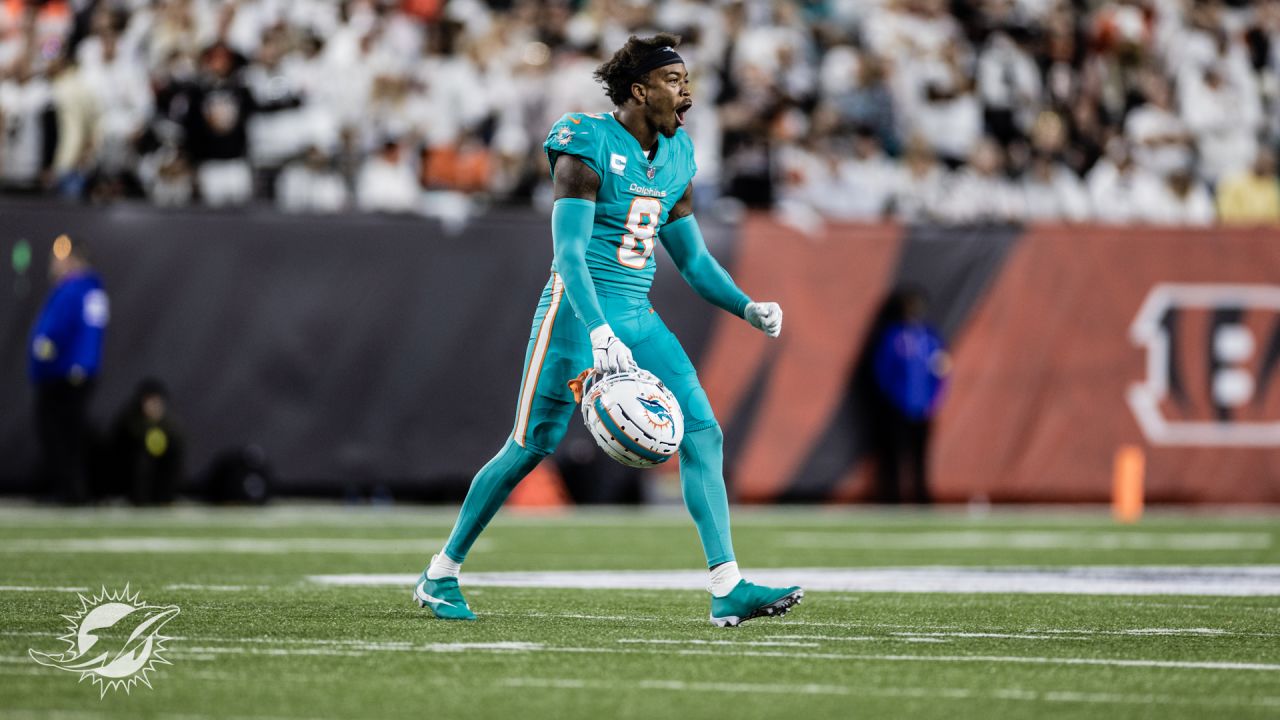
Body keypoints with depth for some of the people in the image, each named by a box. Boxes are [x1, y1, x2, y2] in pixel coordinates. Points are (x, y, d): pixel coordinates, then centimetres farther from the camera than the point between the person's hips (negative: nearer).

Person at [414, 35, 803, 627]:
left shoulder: (675, 157, 11)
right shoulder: (588, 148, -12)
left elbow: (692, 258, 19)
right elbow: (568, 253, -20)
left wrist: (746, 307, 3)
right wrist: (598, 332, -33)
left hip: (636, 316, 7)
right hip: (577, 311, -7)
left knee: (702, 433, -7)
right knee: (532, 445, -2)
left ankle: (727, 589, -9)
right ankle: (441, 573, 13)